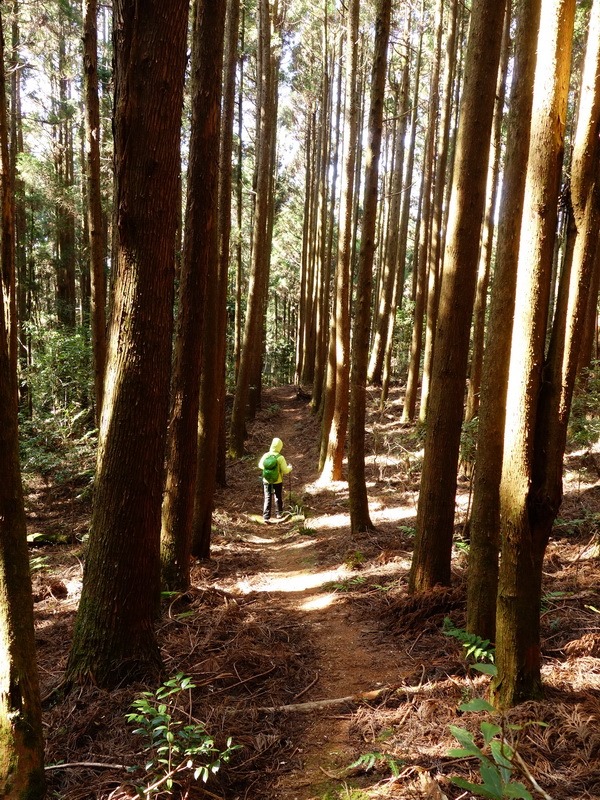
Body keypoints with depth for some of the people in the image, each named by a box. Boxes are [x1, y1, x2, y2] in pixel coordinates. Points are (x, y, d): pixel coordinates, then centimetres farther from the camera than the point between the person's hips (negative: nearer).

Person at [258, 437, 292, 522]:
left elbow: (260, 465, 4)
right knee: (278, 498, 18)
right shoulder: (280, 458, -21)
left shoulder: (266, 455, -11)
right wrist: (290, 467, 5)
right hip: (278, 481, -2)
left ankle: (266, 517, 6)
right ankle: (279, 514, 34)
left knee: (268, 498, 9)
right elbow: (285, 471, -16)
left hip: (267, 481, 2)